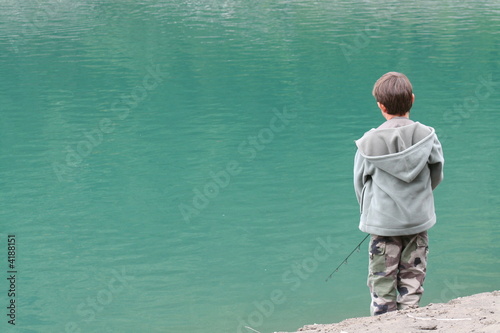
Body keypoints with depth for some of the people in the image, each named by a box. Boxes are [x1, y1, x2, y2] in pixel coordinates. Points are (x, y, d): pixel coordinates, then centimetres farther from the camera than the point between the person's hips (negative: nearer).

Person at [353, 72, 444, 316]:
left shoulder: (369, 142, -11)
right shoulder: (427, 137, -8)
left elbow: (359, 182, 1)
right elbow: (437, 175, 5)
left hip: (382, 221, -1)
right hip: (418, 220, 2)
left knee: (382, 280, 6)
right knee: (412, 279, 11)